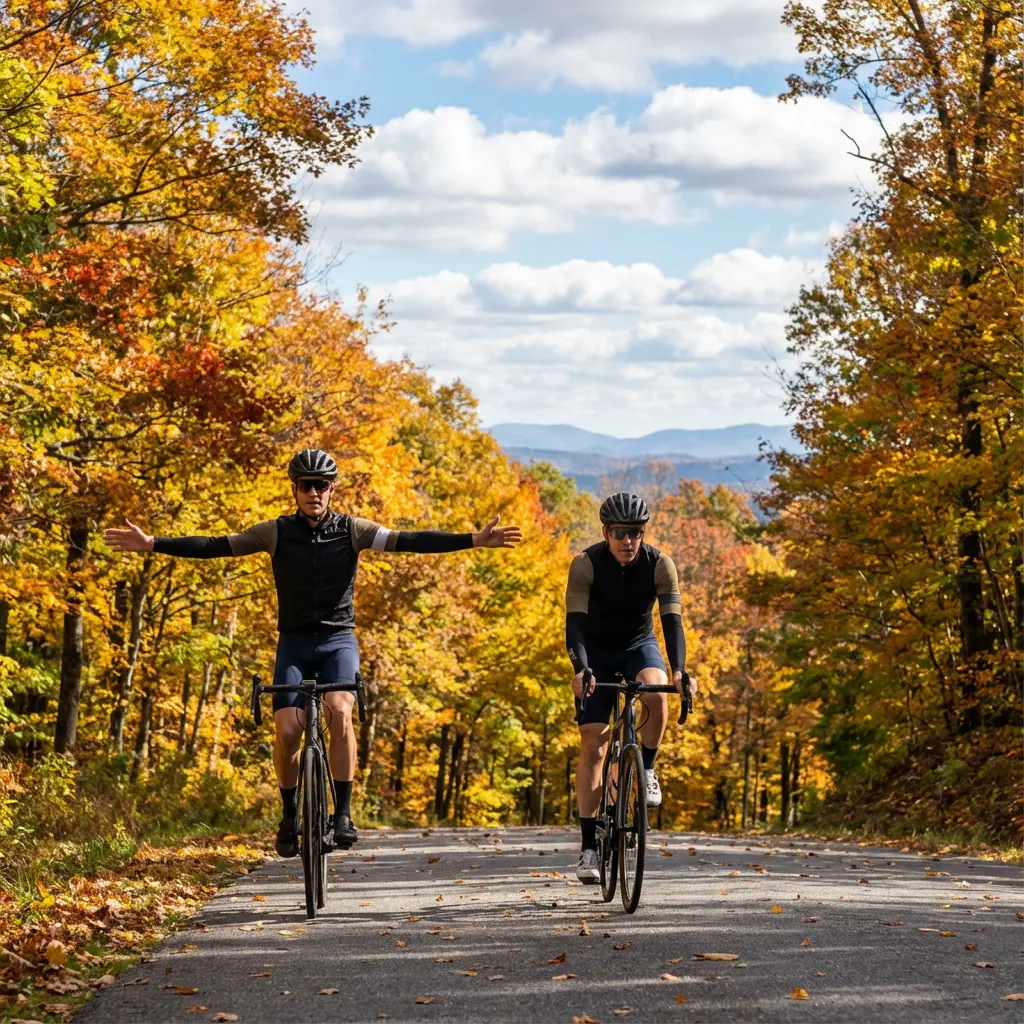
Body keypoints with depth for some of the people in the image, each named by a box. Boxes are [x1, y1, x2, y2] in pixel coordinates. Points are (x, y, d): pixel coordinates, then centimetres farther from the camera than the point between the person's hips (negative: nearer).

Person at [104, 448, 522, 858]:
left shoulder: (351, 529, -1)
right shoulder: (276, 532, 0)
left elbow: (410, 540, -9)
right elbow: (213, 546, -1)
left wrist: (474, 541, -20)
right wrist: (151, 544, -8)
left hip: (338, 640, -1)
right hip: (294, 643, 1)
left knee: (340, 711, -27)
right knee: (287, 731, -13)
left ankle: (343, 813, -19)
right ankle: (290, 815, 11)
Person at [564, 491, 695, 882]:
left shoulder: (659, 565, -20)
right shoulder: (586, 564, -23)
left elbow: (672, 620, -26)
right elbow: (574, 622, -30)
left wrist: (679, 670, -42)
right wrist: (580, 669, -47)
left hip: (640, 645, 1)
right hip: (597, 652, -1)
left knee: (657, 696, -34)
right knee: (592, 745, -10)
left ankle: (647, 768, -5)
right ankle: (588, 846, -7)